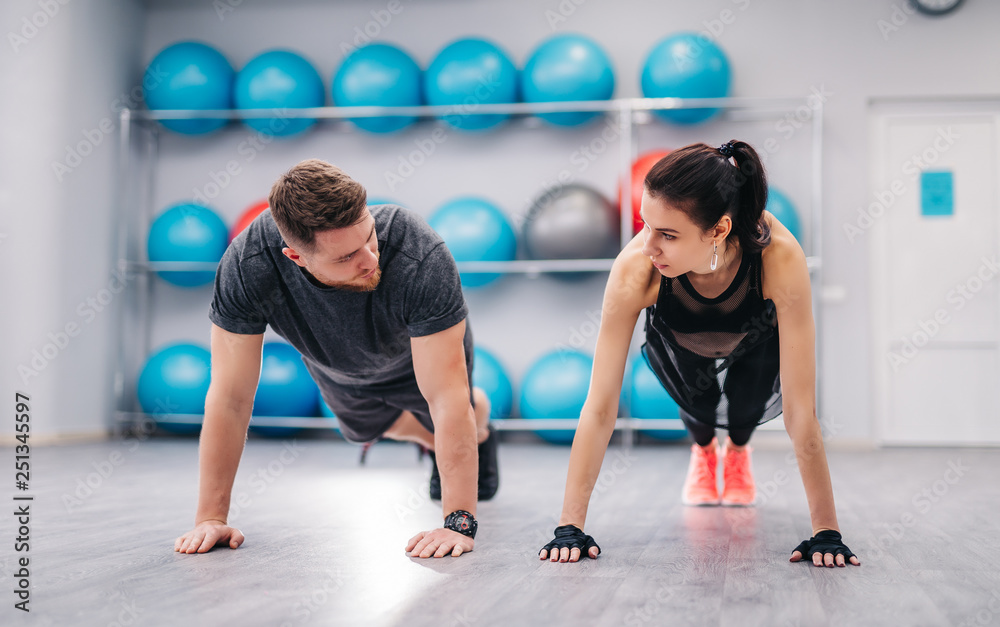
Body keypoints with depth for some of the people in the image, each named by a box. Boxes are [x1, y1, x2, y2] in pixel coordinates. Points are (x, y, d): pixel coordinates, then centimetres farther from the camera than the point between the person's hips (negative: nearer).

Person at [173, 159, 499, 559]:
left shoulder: (422, 259, -48)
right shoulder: (246, 266, -43)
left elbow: (446, 399, -44)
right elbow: (230, 396, -33)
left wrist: (459, 522, -46)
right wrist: (211, 517, -30)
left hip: (420, 351, -2)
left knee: (455, 420, 25)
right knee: (369, 428, 30)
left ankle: (481, 434, 63)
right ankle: (432, 443, 64)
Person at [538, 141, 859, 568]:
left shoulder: (780, 257, -45)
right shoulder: (635, 268, -42)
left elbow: (800, 408, -40)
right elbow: (600, 405, -36)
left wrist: (826, 531, -37)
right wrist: (570, 525, -37)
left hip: (758, 339, 0)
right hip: (677, 341, 1)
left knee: (751, 404, -12)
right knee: (697, 402, -11)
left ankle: (738, 452, 25)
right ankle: (703, 450, 25)